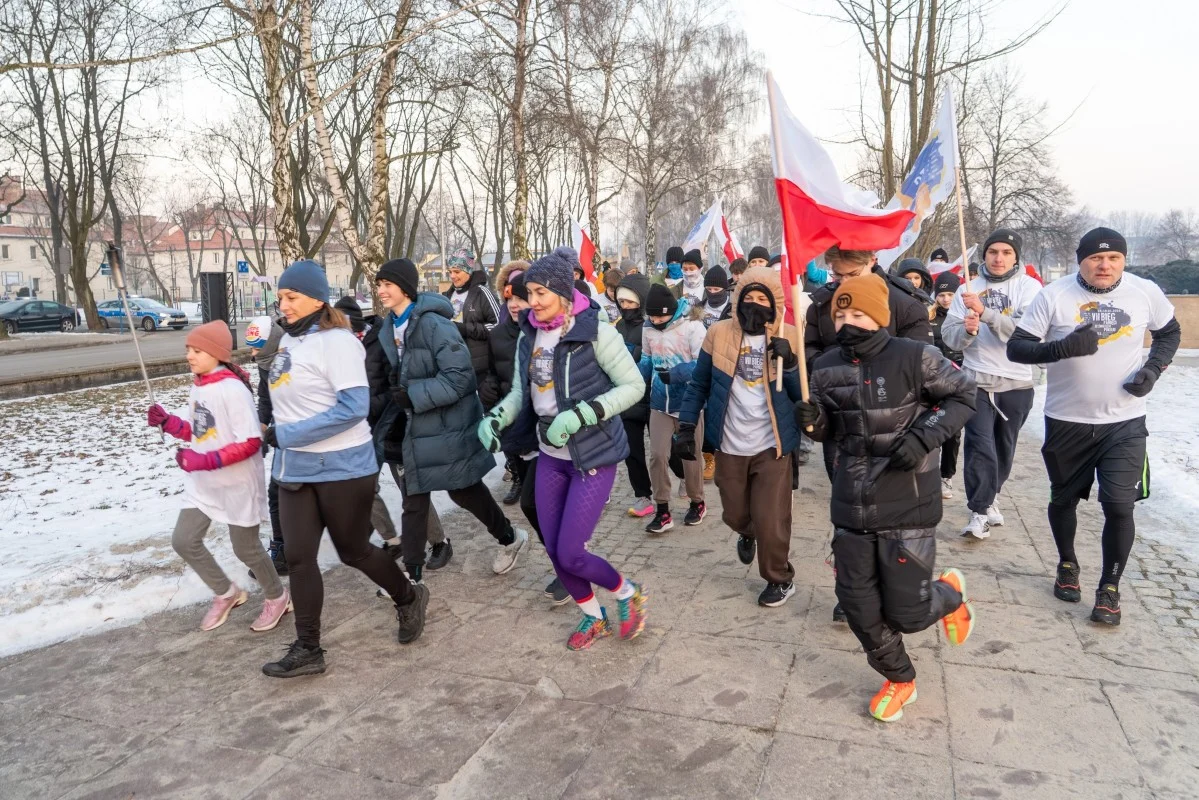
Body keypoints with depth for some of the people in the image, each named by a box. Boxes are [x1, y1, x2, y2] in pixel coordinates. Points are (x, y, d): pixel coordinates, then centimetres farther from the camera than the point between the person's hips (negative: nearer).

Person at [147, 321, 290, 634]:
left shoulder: (233, 388, -21)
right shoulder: (197, 387, 4)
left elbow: (251, 442, -24)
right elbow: (201, 433, 13)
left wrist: (205, 461, -29)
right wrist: (167, 422, -1)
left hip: (238, 484, -8)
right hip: (203, 484, 8)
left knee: (245, 548, 6)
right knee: (183, 541, 9)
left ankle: (277, 598, 32)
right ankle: (226, 594, 30)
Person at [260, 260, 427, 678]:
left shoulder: (337, 341, -17)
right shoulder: (289, 340, 8)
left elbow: (354, 407, -24)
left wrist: (287, 434, -22)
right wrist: (280, 436, 10)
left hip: (342, 467, -7)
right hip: (295, 469, 7)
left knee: (353, 551, 8)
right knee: (298, 557, 6)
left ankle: (408, 598, 34)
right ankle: (307, 649, 18)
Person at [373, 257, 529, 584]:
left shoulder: (434, 324, -21)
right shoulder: (391, 327, 6)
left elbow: (459, 377, -25)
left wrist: (413, 396, -25)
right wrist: (398, 413, 9)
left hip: (449, 424, -7)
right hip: (418, 426, 8)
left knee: (464, 490, 8)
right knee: (413, 499, 9)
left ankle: (510, 538, 33)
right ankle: (413, 572, 20)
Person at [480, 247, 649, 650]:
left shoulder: (595, 331, -17)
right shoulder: (529, 336, 2)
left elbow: (634, 385, -16)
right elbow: (520, 391, 9)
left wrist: (580, 413, -25)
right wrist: (495, 417, -10)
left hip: (593, 457, -6)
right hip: (550, 456, 7)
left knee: (570, 554, -6)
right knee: (554, 550, 12)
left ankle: (627, 593, 25)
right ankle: (594, 617, 37)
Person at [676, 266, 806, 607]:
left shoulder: (790, 338, -4)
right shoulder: (718, 333, -3)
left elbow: (803, 395, -4)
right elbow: (699, 384, 4)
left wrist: (790, 362, -20)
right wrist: (686, 427, -2)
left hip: (772, 446, -2)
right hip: (730, 446, 2)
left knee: (771, 520, 1)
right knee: (735, 515, 17)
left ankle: (780, 579, 27)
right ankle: (748, 534, 54)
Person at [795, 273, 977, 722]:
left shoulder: (914, 358, -12)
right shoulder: (827, 368, 2)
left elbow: (963, 396, -1)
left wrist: (923, 437, -15)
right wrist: (813, 421, -9)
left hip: (907, 508, -4)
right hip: (850, 508, 4)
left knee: (906, 612, 3)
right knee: (858, 606, 9)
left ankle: (951, 593, 40)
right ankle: (899, 680, 36)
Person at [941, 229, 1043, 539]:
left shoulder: (1028, 287, -2)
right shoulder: (969, 288, 3)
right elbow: (948, 334, -2)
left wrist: (985, 311, -27)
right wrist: (967, 330, -23)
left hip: (1017, 384, 1)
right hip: (977, 381, -1)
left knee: (1004, 448, 15)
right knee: (980, 446, -13)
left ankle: (989, 497, 36)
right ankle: (979, 512, -6)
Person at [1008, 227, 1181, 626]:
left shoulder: (1145, 292, -3)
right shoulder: (1054, 295, -10)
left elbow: (1170, 332, 15)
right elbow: (1016, 347, -11)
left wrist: (1153, 368, -3)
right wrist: (1064, 348, -27)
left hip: (1124, 422, 0)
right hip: (1066, 421, 0)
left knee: (1119, 506, -6)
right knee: (1064, 499, 15)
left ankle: (1109, 588, 14)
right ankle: (1067, 564, 41)